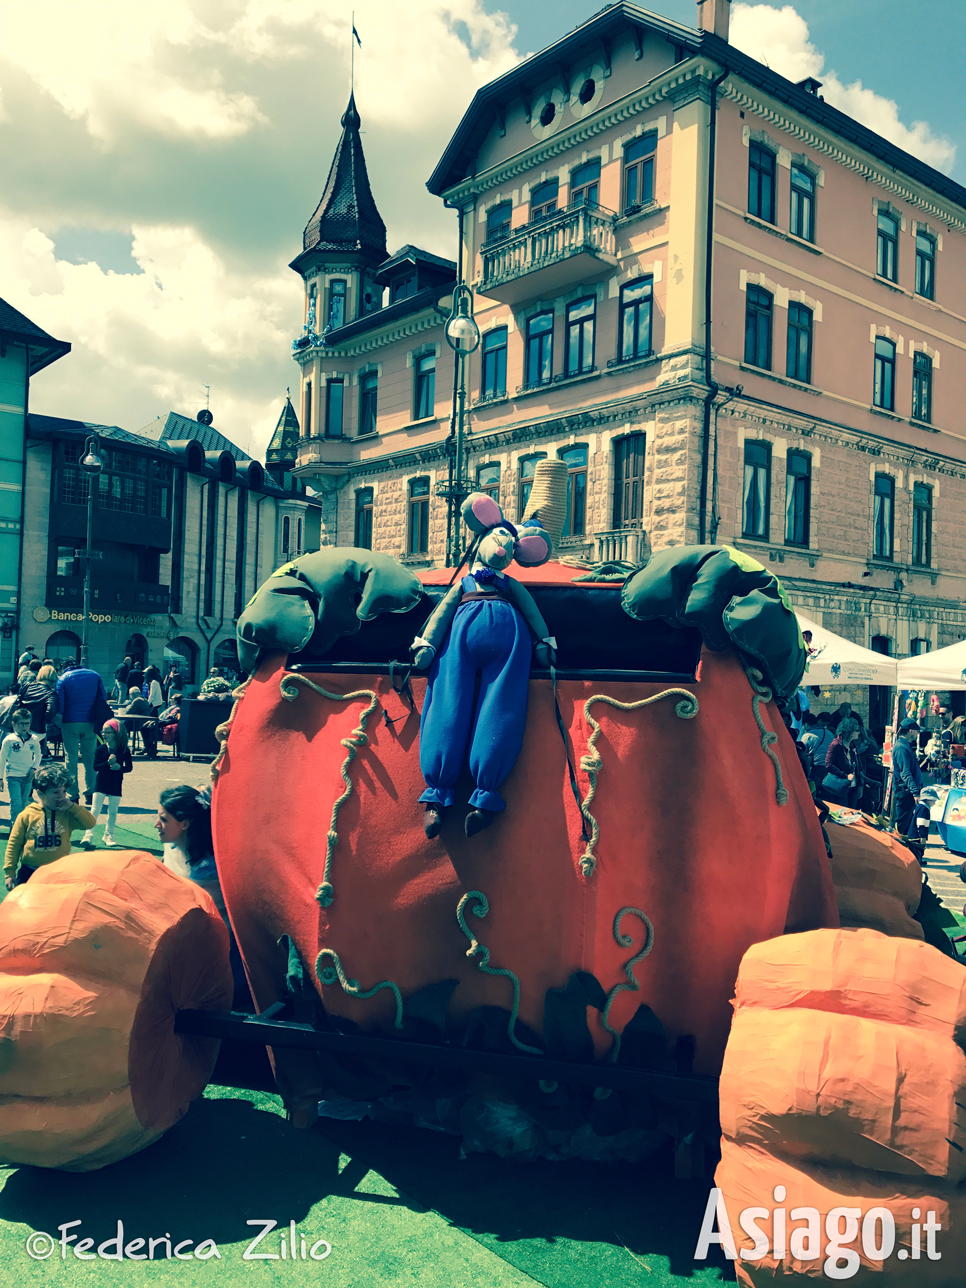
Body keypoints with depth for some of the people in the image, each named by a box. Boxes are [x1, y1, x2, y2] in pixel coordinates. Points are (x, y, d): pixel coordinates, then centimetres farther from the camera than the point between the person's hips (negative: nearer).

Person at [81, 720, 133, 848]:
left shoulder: (124, 750, -4)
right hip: (101, 784, 0)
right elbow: (95, 767, -8)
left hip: (116, 785, 0)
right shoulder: (100, 749, -3)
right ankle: (88, 835, -7)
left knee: (113, 811, 8)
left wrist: (119, 767, -21)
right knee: (95, 809, -6)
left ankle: (108, 835, 22)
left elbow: (129, 767, -1)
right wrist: (108, 762, -24)